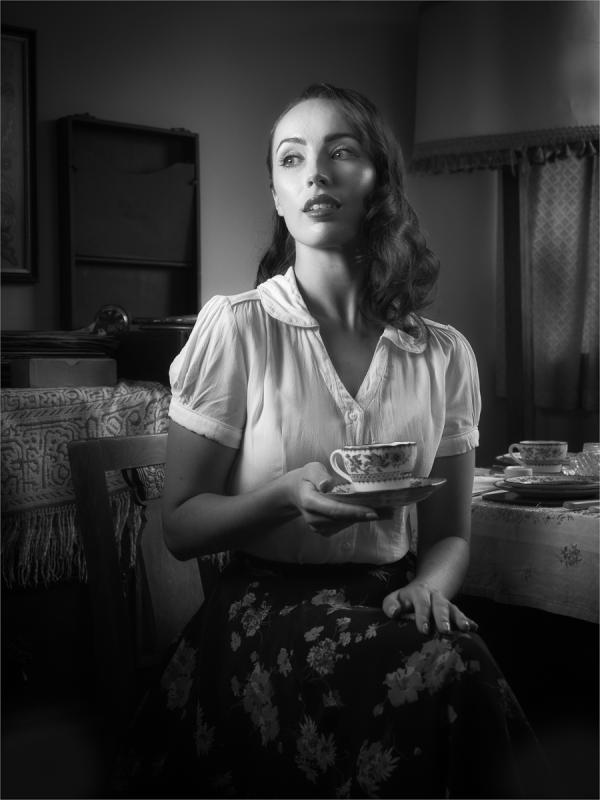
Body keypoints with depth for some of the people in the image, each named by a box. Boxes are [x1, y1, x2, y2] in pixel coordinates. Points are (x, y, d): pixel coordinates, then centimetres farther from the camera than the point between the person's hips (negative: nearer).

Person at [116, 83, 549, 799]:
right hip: (264, 607, -3)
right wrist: (288, 495, -21)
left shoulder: (445, 355, 5)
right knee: (453, 684, -31)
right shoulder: (234, 328, -4)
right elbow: (180, 526, -2)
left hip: (392, 603, 3)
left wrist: (429, 588, -11)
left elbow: (449, 534, 12)